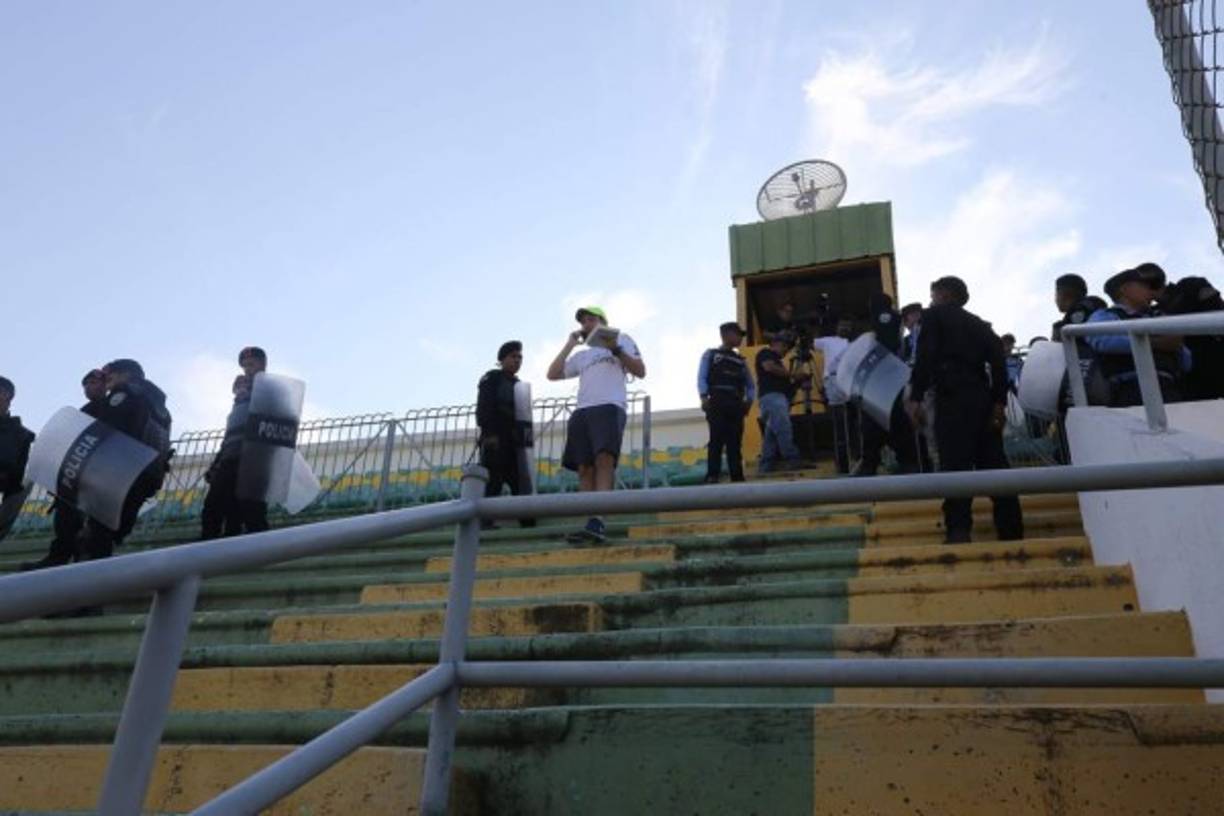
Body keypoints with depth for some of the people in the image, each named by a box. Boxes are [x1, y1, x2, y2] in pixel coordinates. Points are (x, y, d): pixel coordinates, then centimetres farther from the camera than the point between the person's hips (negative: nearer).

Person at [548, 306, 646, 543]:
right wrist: (570, 345, 23)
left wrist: (616, 349, -2)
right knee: (584, 468, -7)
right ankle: (592, 526, -10)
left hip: (609, 407, -6)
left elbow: (640, 371, 10)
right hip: (581, 411, 6)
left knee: (604, 460, -24)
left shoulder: (621, 339, 20)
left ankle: (596, 522, -36)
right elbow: (552, 374, 24)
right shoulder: (582, 356, 32)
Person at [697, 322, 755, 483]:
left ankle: (737, 477, 2)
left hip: (736, 405, 4)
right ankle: (712, 476, -13)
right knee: (717, 440, -11)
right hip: (717, 404, -4)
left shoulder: (741, 360, 23)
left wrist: (749, 401, 6)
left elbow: (750, 384, 23)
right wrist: (704, 398, -12)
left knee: (735, 442, 2)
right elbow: (702, 378, 2)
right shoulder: (710, 354, 12)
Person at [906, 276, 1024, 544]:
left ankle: (959, 531, -17)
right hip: (982, 397, 6)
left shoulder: (934, 316, 9)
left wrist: (915, 397, -10)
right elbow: (997, 358, 10)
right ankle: (1011, 530, 8)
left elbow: (925, 356, -7)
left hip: (953, 397, -6)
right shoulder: (978, 323, 25)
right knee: (994, 464, 7)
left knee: (955, 465, -10)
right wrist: (999, 401, 6)